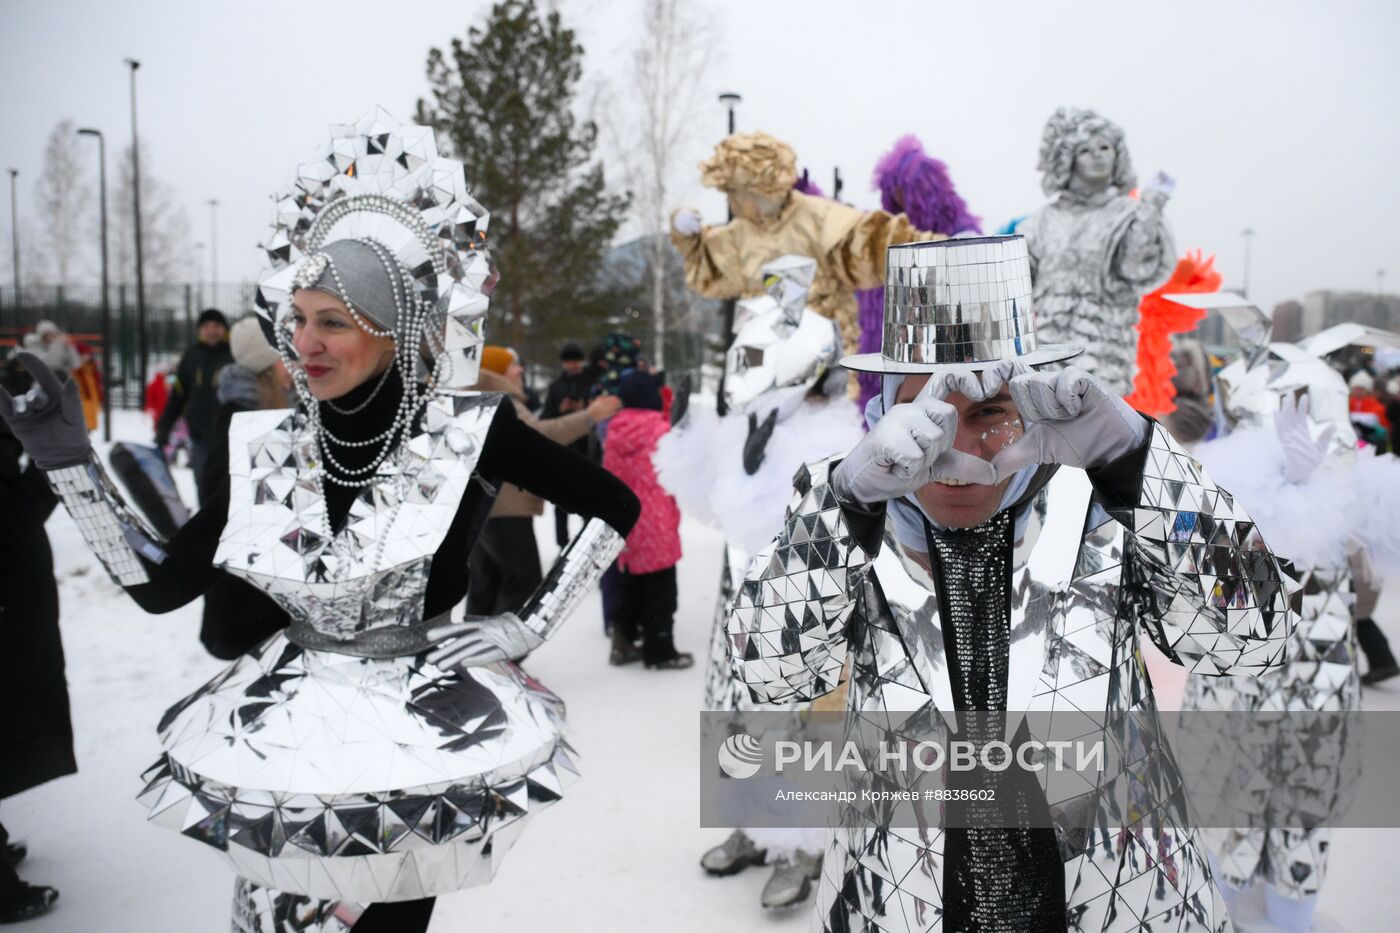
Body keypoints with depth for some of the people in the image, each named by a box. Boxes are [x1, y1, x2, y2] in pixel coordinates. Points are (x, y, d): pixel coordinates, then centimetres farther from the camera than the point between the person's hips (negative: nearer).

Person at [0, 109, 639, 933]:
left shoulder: (470, 432, -13)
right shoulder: (268, 448, -1)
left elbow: (616, 507, -4)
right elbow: (158, 586, 2)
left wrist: (531, 629, -7)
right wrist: (70, 461, -5)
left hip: (421, 732, -3)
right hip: (289, 733, 4)